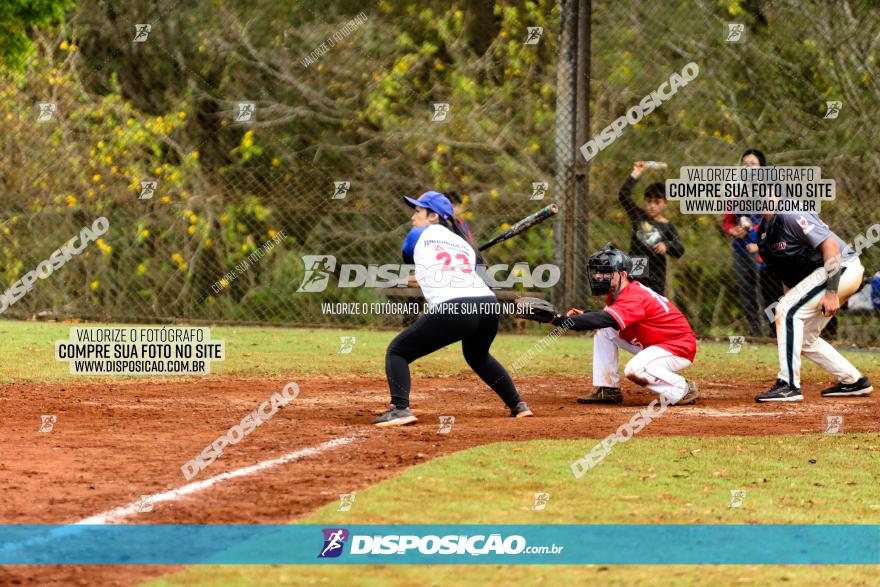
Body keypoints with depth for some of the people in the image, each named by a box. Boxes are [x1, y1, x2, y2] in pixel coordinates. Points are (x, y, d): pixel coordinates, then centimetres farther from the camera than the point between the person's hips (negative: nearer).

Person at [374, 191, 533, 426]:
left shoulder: (419, 236, 17)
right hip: (489, 305, 6)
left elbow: (407, 259, 37)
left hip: (452, 310, -6)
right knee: (477, 355, 37)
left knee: (397, 352, 4)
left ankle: (400, 408, -18)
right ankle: (517, 405, 35)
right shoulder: (465, 245, 27)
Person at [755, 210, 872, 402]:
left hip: (843, 267, -10)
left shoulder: (790, 215, -19)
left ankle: (789, 386, -20)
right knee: (804, 338, 13)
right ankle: (852, 381, 23)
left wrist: (831, 292, -28)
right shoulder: (764, 230, 10)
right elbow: (787, 276, 17)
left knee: (787, 310, -20)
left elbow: (831, 245, -23)